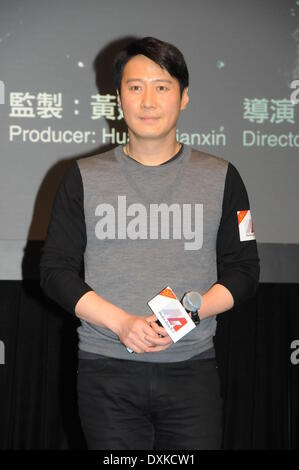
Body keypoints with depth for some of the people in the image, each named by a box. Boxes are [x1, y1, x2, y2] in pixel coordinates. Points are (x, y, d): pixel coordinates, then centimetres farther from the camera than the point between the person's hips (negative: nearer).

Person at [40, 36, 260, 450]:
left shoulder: (221, 178, 7)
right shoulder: (85, 177, 6)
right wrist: (121, 322, -12)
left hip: (193, 368, 1)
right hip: (106, 371, 0)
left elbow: (244, 270, 7)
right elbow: (55, 271, 3)